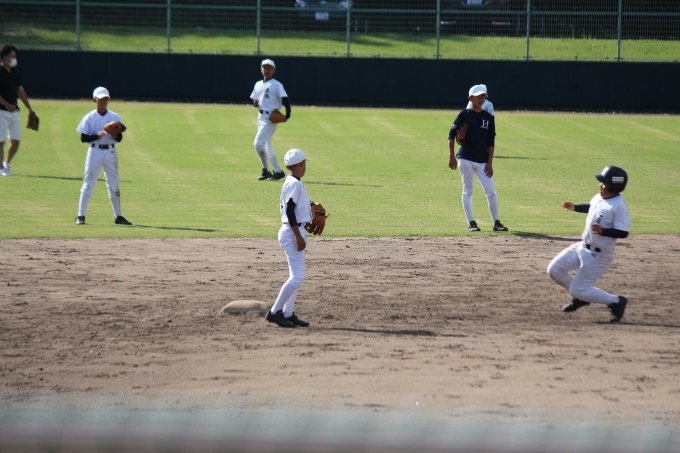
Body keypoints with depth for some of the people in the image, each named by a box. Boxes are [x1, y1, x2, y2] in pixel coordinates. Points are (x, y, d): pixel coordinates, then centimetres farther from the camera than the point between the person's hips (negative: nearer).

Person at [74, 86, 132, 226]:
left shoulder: (114, 117, 5)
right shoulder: (89, 118, -1)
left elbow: (119, 139, 4)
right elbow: (83, 138, -5)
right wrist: (97, 135, -19)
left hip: (110, 151, 2)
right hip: (95, 151, -2)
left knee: (113, 184, 6)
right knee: (88, 184, -3)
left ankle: (118, 216, 12)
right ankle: (80, 215, -1)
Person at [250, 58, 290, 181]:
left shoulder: (276, 85, -6)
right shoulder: (258, 85, 15)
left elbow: (285, 99, -13)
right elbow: (254, 99, 21)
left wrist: (287, 115, -25)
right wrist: (255, 103, -4)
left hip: (271, 117, -8)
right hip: (261, 116, 8)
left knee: (258, 143, -18)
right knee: (266, 146, 12)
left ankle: (266, 170, -10)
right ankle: (278, 171, 20)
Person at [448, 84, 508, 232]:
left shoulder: (488, 117, 7)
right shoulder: (464, 115, -1)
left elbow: (491, 142, 7)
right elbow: (452, 134, 0)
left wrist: (490, 162, 0)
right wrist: (451, 156, -7)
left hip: (483, 161, 2)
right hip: (466, 159, -2)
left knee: (491, 192, -4)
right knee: (468, 191, 2)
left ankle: (496, 222, 5)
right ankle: (471, 223, 8)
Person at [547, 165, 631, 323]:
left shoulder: (619, 206, -23)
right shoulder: (599, 198, 3)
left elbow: (623, 232, -27)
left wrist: (603, 231, -38)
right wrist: (575, 208, 19)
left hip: (598, 255, -9)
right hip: (582, 247, 9)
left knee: (579, 290, -7)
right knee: (554, 269, 8)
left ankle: (616, 302, 9)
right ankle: (580, 298, 26)